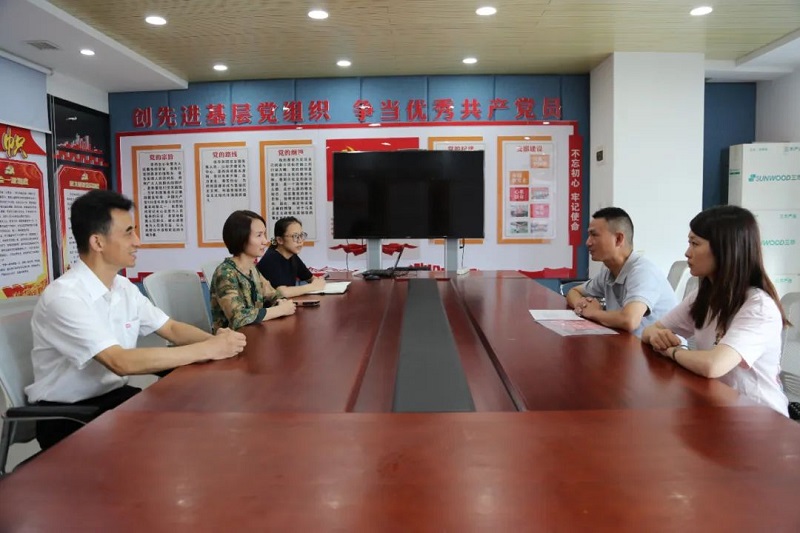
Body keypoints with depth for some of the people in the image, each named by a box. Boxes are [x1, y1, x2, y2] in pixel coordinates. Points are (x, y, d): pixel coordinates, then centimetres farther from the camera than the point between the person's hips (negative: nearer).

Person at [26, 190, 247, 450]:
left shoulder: (125, 289, 2)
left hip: (113, 394, 7)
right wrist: (208, 349, -29)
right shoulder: (64, 297, -23)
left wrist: (214, 339, -14)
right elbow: (122, 363, -32)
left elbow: (172, 329, 8)